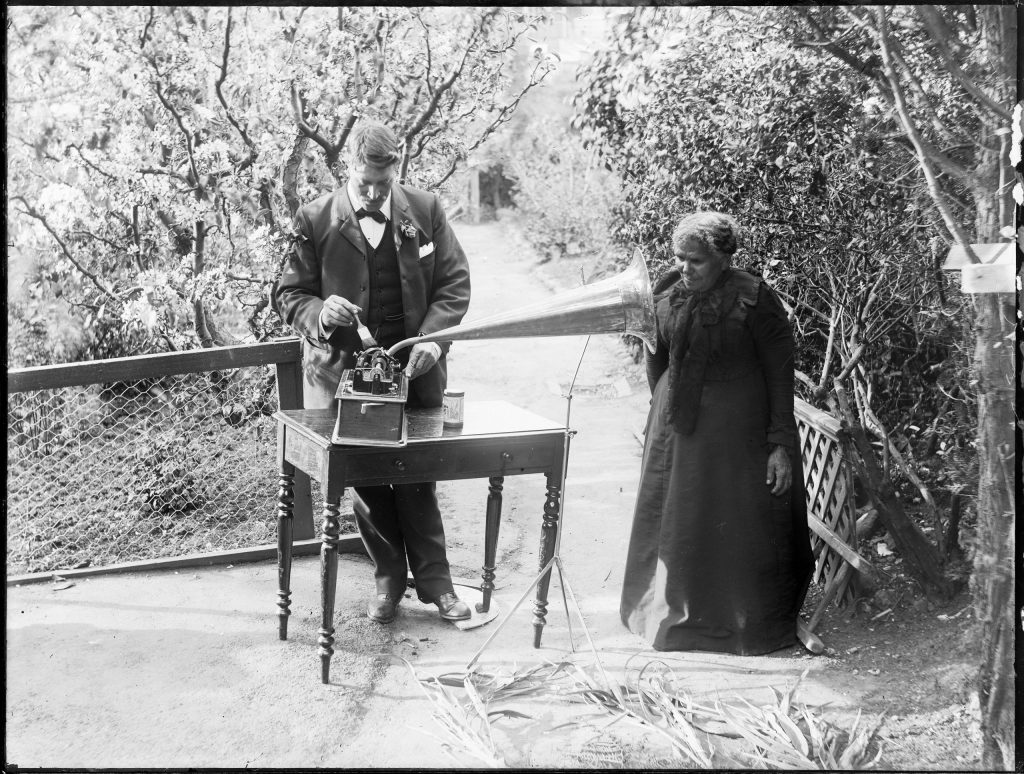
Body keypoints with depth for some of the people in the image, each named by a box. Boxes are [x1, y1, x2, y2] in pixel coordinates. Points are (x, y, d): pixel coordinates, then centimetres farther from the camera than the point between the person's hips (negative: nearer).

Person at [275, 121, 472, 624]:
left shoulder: (425, 211, 0)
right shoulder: (315, 220, -4)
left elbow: (453, 284, 2)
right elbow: (290, 295, 1)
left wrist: (432, 338, -13)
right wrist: (319, 314, -22)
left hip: (413, 371, 0)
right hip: (344, 371, 0)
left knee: (418, 480, 5)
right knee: (366, 484, 7)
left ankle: (434, 581, 16)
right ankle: (388, 579, 22)